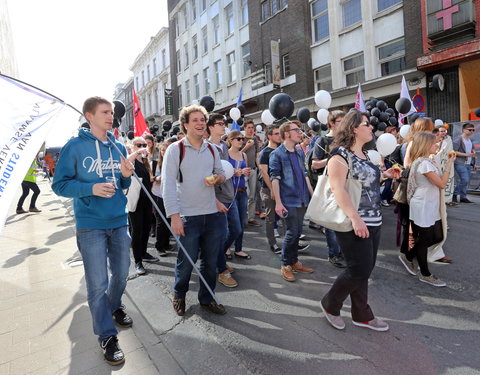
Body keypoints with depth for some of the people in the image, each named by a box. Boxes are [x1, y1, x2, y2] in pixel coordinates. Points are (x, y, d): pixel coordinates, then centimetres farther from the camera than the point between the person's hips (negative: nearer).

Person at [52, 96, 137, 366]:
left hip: (119, 221, 5)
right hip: (90, 225, -4)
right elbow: (60, 184, -6)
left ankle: (114, 306, 45)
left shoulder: (119, 147, 7)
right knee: (98, 283, 1)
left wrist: (126, 176, -8)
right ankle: (107, 335, 17)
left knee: (121, 273, 17)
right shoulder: (75, 147, -7)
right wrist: (91, 188, -21)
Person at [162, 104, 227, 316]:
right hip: (188, 217, -4)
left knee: (211, 261, 13)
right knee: (186, 262, 8)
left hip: (213, 215, 5)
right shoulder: (175, 149, -6)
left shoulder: (212, 149, 10)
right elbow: (168, 185, -11)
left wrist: (217, 178, -6)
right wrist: (174, 216, -18)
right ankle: (179, 295, 35)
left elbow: (221, 173, 19)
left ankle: (207, 298, 33)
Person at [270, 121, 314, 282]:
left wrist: (312, 195, 13)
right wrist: (278, 202, -17)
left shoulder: (300, 153, 14)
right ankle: (285, 265, 13)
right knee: (291, 233, -4)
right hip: (288, 201, -6)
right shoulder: (277, 154, -6)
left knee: (297, 232, 13)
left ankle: (294, 261, 26)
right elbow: (275, 179, -11)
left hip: (302, 200, 7)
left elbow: (305, 175, 17)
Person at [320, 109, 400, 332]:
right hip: (353, 223, -9)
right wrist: (355, 218, -29)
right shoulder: (340, 154, -14)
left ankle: (362, 315, 29)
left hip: (373, 222, 9)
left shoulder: (364, 154, 14)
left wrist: (384, 175, 15)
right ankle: (330, 304, 20)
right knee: (359, 271, -4)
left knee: (364, 271, 15)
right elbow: (337, 188, -23)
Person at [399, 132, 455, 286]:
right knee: (425, 239, 3)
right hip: (422, 207, -10)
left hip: (431, 207, 10)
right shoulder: (424, 163, -20)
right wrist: (449, 163, -13)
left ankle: (408, 256, 28)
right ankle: (425, 274, 19)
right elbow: (442, 183, -19)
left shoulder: (427, 161, 12)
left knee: (438, 237, 14)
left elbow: (439, 182, 13)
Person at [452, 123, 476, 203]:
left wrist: (473, 164, 19)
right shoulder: (459, 140, -8)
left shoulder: (470, 141, 17)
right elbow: (454, 152, -15)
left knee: (467, 181, 7)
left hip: (468, 164, 8)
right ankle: (455, 194, 0)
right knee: (465, 180, -15)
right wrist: (467, 154, -19)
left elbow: (472, 152, 24)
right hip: (460, 164, -8)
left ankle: (463, 197, 13)